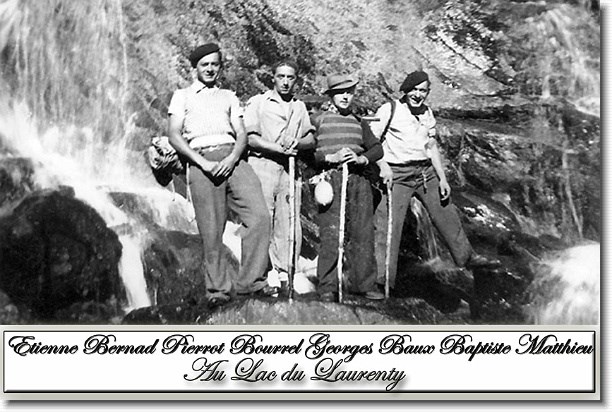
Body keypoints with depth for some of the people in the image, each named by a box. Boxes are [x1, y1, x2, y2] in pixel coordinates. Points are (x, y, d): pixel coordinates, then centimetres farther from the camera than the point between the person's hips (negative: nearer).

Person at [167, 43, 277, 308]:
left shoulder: (229, 97, 27)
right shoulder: (182, 96, 18)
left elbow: (241, 134, 16)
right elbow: (174, 135, 5)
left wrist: (232, 158, -7)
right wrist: (203, 163, -9)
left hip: (232, 159, 3)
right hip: (202, 161, -3)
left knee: (259, 216, -14)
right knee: (211, 230, -7)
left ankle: (250, 281, -7)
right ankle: (217, 289, 4)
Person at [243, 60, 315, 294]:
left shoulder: (299, 107, 22)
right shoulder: (257, 102, 7)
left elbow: (311, 140, 14)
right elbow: (249, 138, -3)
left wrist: (297, 144, -8)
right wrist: (278, 148, -13)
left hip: (289, 167, 4)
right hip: (262, 164, -4)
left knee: (290, 224, 0)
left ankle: (285, 276, 5)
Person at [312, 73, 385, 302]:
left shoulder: (358, 122, 18)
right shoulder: (319, 121, 8)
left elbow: (377, 148, 11)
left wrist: (361, 158, -8)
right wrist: (331, 157, -13)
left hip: (358, 179, 4)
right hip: (331, 179, -4)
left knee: (363, 231, 2)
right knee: (331, 233, -9)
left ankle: (363, 283, 11)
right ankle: (327, 287, -3)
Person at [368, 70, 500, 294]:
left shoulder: (427, 113, 13)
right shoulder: (389, 110, -7)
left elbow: (432, 146, 16)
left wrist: (443, 178, 11)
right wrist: (383, 166, -23)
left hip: (426, 171, 6)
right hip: (397, 174, -6)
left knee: (446, 214, 16)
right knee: (388, 225, -11)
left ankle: (466, 256, 36)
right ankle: (381, 279, -9)